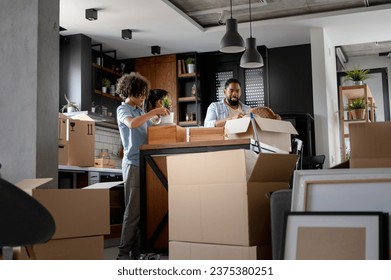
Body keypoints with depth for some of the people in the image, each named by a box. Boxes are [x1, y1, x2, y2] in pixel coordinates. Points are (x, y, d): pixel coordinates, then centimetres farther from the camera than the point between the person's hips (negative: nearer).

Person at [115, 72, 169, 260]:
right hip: (134, 165, -7)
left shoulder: (140, 111, 20)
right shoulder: (123, 110, -2)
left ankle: (137, 252, 12)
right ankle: (123, 254, -1)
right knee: (133, 211, -8)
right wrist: (154, 112, -19)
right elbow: (132, 124, -24)